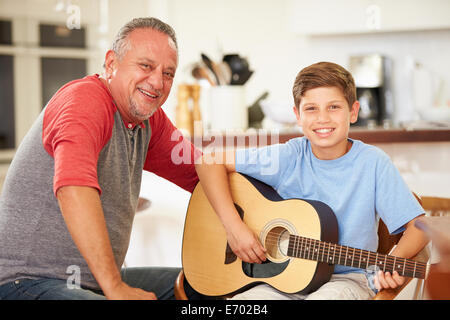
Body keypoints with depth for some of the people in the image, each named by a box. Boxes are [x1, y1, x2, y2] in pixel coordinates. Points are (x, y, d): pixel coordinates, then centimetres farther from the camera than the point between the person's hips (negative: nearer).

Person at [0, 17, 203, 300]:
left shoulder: (150, 120, 9)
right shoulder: (86, 99, -19)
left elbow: (200, 170, 19)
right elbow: (73, 188, -35)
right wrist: (115, 288, -37)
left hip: (96, 280, 9)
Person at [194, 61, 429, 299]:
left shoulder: (373, 163, -6)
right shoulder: (290, 157, -4)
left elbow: (419, 226, -7)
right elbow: (209, 162, -3)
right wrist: (234, 226, -14)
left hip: (346, 278, -1)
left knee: (332, 295, -36)